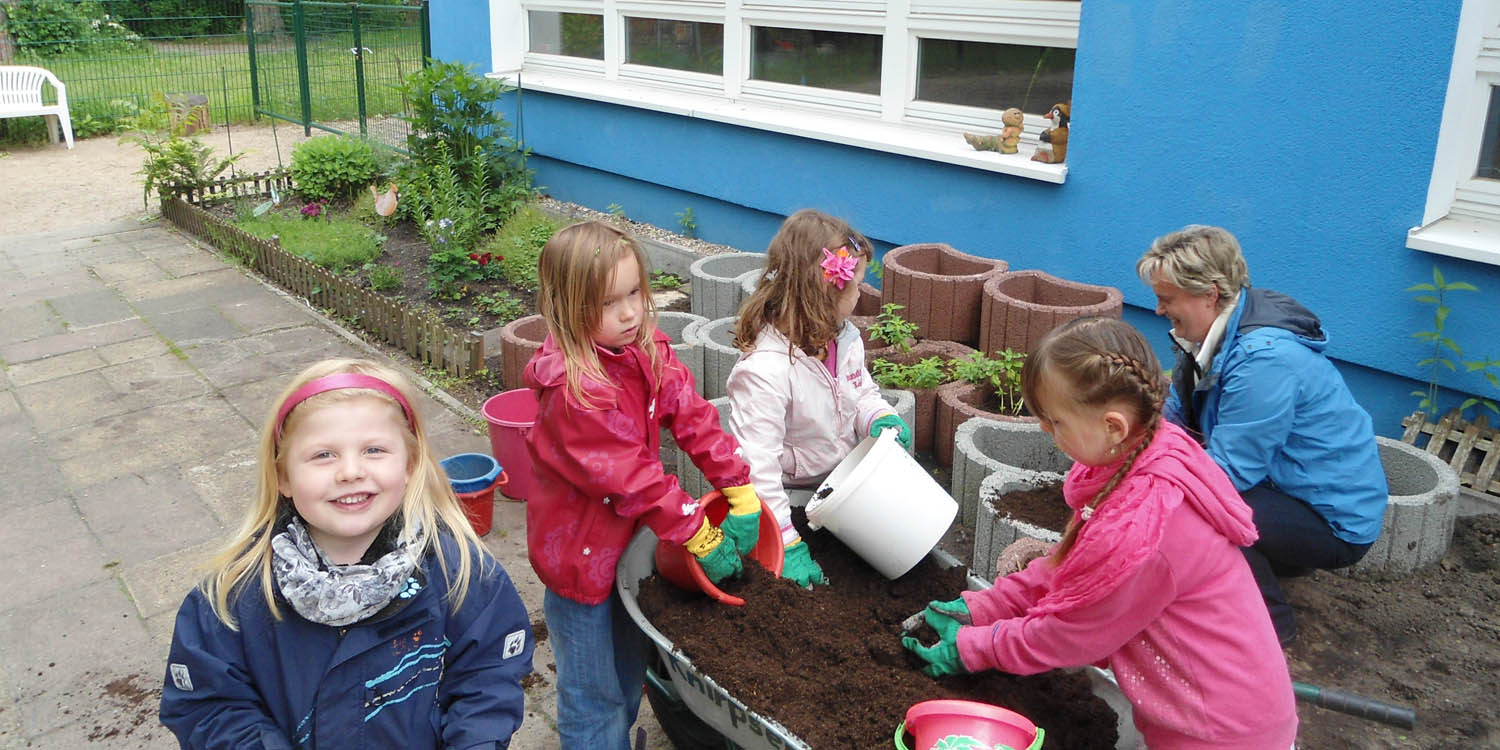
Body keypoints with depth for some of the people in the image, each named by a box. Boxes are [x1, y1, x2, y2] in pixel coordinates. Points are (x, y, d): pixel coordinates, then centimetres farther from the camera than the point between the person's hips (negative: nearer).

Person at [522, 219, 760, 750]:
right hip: (581, 554, -8)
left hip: (629, 537, 8)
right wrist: (697, 534, -23)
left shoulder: (648, 352, -6)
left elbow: (694, 417, -7)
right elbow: (627, 477, -29)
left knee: (629, 673, 27)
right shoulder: (573, 388, -30)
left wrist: (740, 491, -14)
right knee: (594, 695, 9)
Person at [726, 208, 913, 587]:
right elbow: (756, 463, -30)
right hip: (796, 495, -7)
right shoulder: (765, 370, -28)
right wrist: (786, 544, -31)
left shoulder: (845, 338, -1)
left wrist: (881, 419, -7)